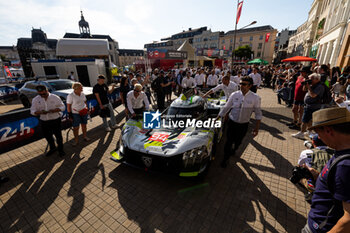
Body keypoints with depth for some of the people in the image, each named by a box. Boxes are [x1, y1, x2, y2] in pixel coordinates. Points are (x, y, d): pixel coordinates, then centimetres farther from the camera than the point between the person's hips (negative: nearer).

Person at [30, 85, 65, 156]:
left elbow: (62, 107, -4)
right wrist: (40, 112, -22)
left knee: (58, 135, 6)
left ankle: (60, 149, 25)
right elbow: (32, 111, 0)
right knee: (47, 136, 17)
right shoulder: (35, 99, 0)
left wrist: (54, 110, -23)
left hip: (55, 120, -3)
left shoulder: (55, 97, -8)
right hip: (44, 121, 3)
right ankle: (52, 148, 41)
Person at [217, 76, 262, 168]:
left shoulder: (255, 98, -12)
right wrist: (217, 119, 1)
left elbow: (258, 113, -3)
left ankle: (233, 150, 52)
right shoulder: (234, 95, -10)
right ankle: (225, 159, 25)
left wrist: (257, 127, -5)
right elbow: (226, 108, -1)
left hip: (244, 125, 1)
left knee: (238, 141, 18)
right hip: (232, 122, 0)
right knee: (229, 141, 4)